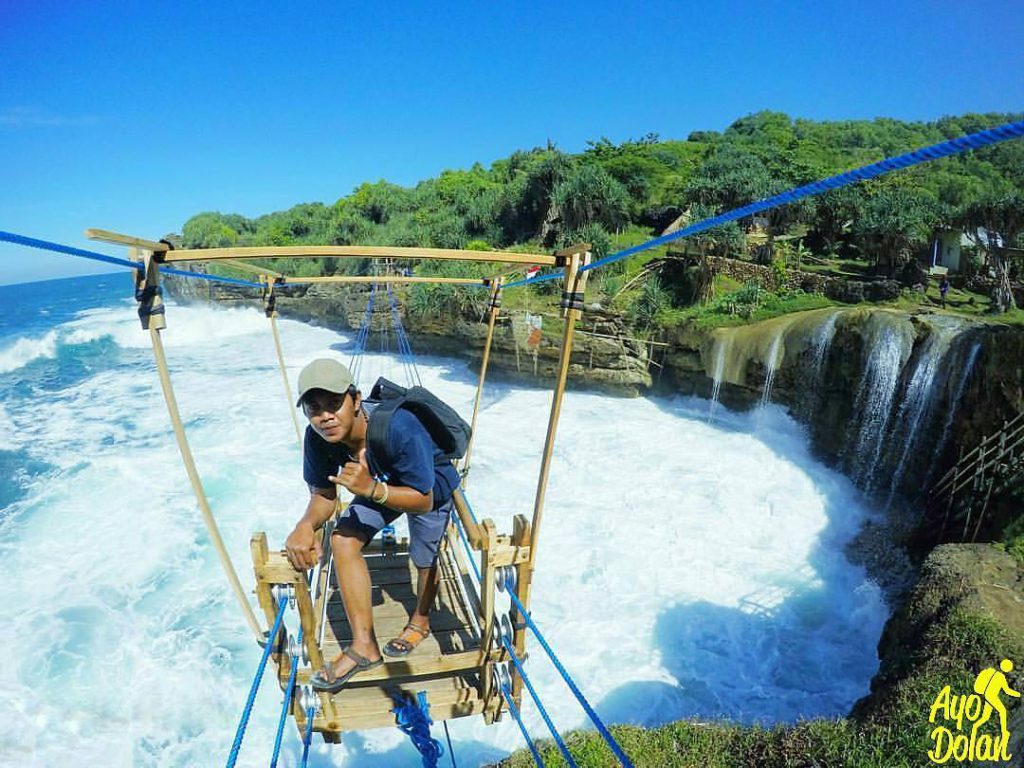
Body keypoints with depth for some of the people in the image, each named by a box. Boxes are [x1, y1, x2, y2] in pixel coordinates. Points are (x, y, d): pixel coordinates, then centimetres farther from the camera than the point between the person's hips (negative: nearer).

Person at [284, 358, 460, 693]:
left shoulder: (398, 427, -43)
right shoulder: (317, 438, -27)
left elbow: (424, 501, -34)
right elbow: (323, 494, -13)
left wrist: (371, 489, -49)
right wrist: (306, 524, -35)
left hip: (430, 486, -4)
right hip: (380, 482, 4)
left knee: (424, 559, 7)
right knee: (343, 539, -12)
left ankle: (421, 621, 42)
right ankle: (364, 645, 1)